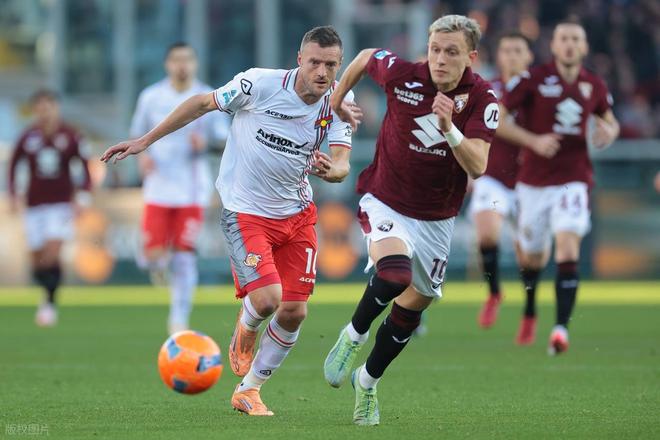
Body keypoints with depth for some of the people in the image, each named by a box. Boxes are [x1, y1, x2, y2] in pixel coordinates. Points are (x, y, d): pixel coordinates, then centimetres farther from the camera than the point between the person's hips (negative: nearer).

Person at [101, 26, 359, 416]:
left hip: (297, 213, 5)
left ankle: (249, 391, 22)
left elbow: (342, 165, -13)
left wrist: (330, 170, -39)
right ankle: (245, 332, 17)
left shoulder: (339, 104, -7)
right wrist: (145, 141, -2)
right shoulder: (260, 83, -19)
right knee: (266, 299, -21)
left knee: (294, 312, 1)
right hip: (246, 211, -4)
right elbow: (202, 104, -6)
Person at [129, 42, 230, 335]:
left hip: (192, 190, 0)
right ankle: (158, 264, 30)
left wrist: (205, 142, -15)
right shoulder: (151, 97, 3)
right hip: (158, 188, 0)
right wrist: (142, 155, -8)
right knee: (152, 255, -9)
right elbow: (137, 135, 13)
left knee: (185, 256, -6)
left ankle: (179, 320, 5)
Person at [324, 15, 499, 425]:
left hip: (437, 219, 3)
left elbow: (478, 167, -25)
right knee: (394, 273, -31)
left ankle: (368, 381, 36)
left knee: (414, 305, 12)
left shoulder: (482, 98, -15)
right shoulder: (401, 74, -17)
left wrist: (449, 128, -41)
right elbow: (365, 57, 6)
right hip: (386, 203, -3)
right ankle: (353, 336, -2)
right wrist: (336, 100, 14)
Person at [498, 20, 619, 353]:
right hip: (534, 181, 0)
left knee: (568, 247, -20)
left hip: (573, 181, 0)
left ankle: (561, 329, -24)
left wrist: (609, 132, -4)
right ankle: (529, 313, 43)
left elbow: (610, 121, 22)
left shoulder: (594, 86, 4)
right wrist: (533, 141, -18)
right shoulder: (533, 79, -6)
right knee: (532, 256, 12)